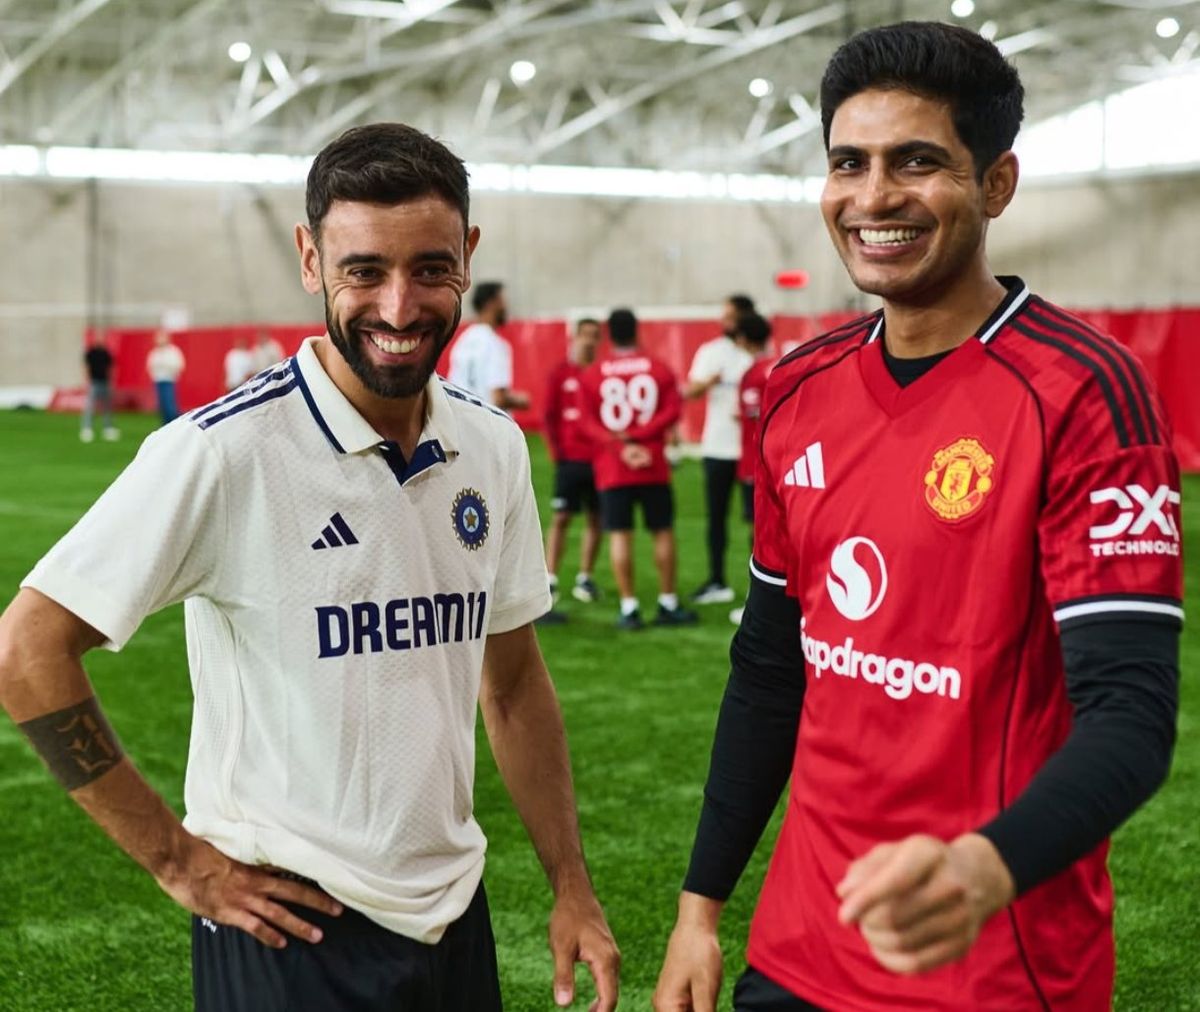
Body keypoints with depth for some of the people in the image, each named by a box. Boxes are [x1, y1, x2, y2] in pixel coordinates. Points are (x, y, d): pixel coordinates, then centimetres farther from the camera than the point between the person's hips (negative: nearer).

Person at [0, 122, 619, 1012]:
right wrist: (178, 859, -13)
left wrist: (573, 891, 7)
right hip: (292, 935, -5)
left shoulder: (494, 447, 2)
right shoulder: (223, 452, -17)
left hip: (454, 917, 6)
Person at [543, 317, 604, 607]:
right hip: (570, 459, -2)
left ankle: (585, 577, 16)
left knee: (595, 519, 7)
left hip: (598, 459, 2)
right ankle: (550, 579, -1)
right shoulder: (559, 373, 1)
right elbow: (548, 416, 2)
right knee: (561, 518, -3)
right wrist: (556, 450, -5)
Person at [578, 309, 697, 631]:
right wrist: (637, 437, -12)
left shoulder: (591, 375, 2)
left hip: (611, 470, 0)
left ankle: (628, 608, 0)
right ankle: (668, 605, 14)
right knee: (663, 531, 9)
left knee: (620, 534, 1)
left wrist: (621, 446, -14)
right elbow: (672, 411, -7)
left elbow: (590, 423, -6)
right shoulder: (659, 368, 3)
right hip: (654, 467, 0)